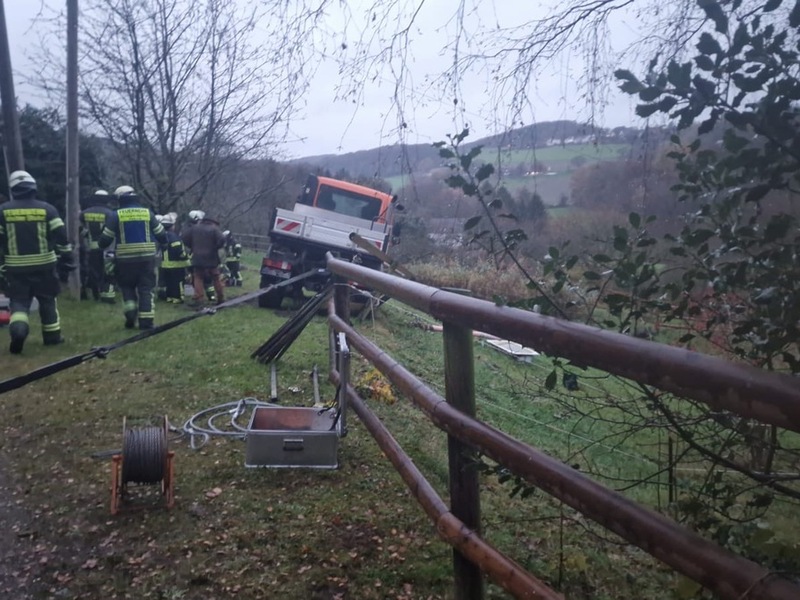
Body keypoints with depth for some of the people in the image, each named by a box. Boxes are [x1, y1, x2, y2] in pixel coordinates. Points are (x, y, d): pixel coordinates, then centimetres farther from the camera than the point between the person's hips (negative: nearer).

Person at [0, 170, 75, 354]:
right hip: (44, 266, 0)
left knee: (18, 301, 8)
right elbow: (61, 238, -2)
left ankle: (18, 328, -18)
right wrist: (68, 262, 5)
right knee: (47, 300, 15)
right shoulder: (47, 209, -2)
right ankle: (52, 335, 19)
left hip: (16, 267, 0)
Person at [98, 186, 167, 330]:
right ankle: (146, 321, 0)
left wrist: (101, 245, 21)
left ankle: (131, 315, 3)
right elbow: (161, 235, 7)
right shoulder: (148, 213, 3)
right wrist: (164, 242, 29)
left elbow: (106, 238, 0)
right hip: (147, 257, 1)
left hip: (125, 258, -1)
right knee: (146, 289, 6)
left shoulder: (116, 215, -2)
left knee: (127, 287, 18)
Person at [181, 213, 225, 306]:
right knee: (216, 279, 11)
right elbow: (222, 240, -18)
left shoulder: (194, 228, 7)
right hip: (211, 259, -1)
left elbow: (183, 237, 4)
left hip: (197, 258, 1)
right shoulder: (214, 229, -2)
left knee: (198, 278, 6)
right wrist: (215, 248, 0)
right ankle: (221, 298, 15)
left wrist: (192, 247, 12)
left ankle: (198, 299, -6)